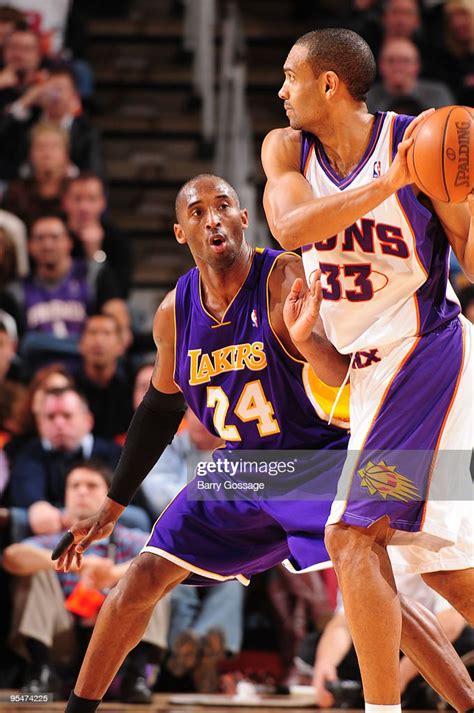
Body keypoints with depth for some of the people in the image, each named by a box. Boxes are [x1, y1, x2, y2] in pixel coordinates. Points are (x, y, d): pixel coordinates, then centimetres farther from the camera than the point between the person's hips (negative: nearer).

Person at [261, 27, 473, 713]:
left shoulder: (417, 141, -13)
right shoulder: (286, 149, 1)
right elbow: (291, 226, -19)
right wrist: (393, 183, -31)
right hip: (372, 370, 7)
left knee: (353, 535, -16)